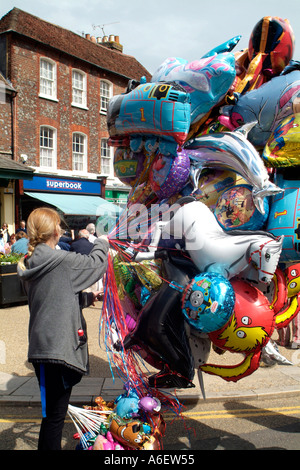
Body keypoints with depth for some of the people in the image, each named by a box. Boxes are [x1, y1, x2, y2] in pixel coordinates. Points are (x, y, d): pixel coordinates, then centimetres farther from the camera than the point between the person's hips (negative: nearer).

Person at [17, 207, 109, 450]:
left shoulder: (30, 264, 10)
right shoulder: (60, 260, -18)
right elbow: (96, 264, -6)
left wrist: (88, 298, 24)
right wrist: (101, 243, 12)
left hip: (42, 345, 9)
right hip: (57, 347, -9)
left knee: (54, 411, 20)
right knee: (54, 414, 0)